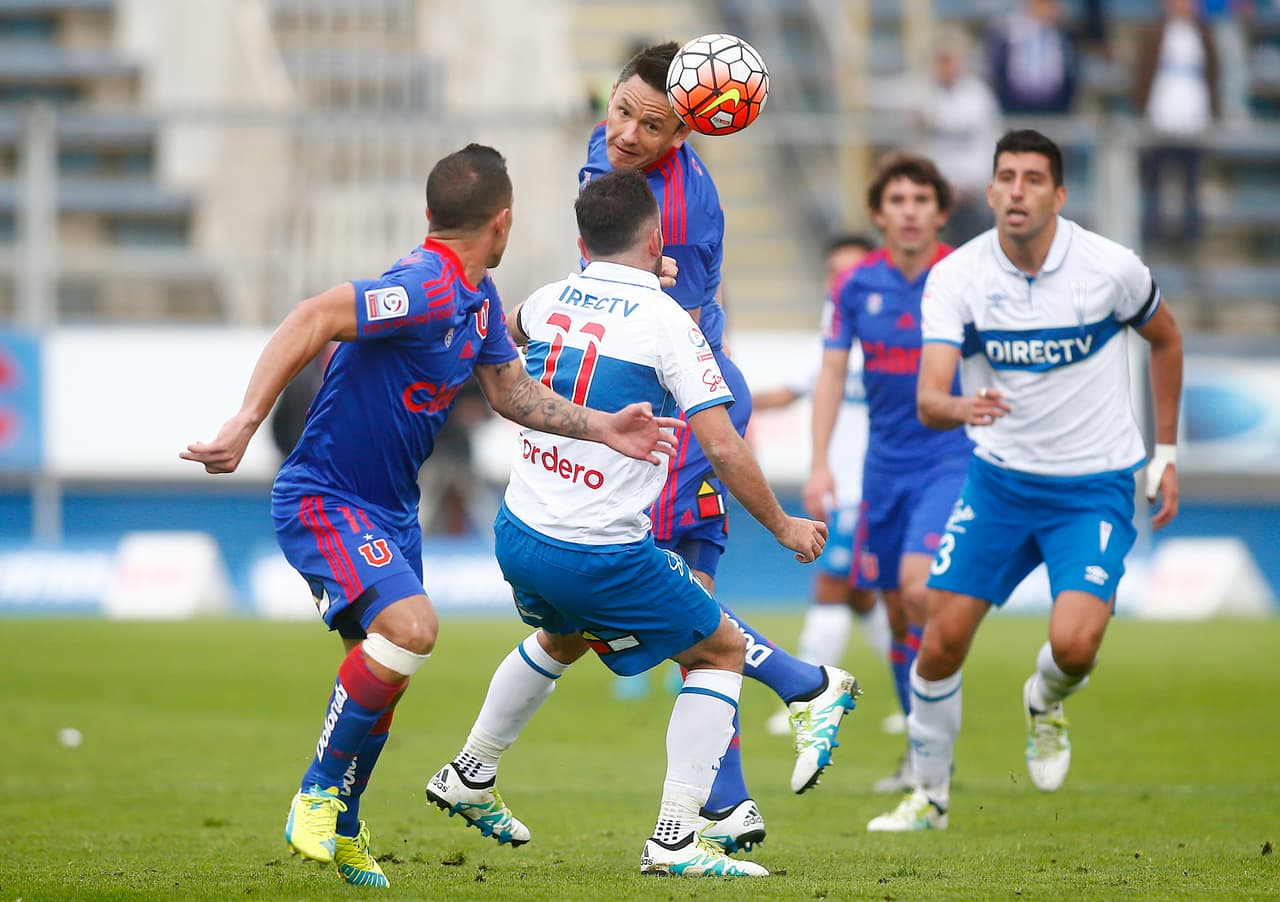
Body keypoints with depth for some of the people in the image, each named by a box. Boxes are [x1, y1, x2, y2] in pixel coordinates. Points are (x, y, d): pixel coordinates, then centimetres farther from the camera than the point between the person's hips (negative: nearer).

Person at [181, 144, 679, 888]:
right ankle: (319, 791, -13)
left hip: (391, 508, 10)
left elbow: (509, 387, 20)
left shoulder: (478, 296, 7)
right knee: (411, 626, -29)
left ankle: (342, 828, 35)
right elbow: (312, 320, -33)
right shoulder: (426, 290, -25)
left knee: (386, 673, 16)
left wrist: (602, 428, 11)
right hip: (327, 500, -10)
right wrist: (246, 425, -39)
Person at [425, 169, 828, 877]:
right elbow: (723, 449, -15)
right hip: (601, 555, -7)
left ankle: (469, 776, 47)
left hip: (518, 534, 7)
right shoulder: (666, 321, -13)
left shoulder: (550, 301, 6)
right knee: (721, 652, 9)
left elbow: (506, 327, 33)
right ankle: (675, 839, -1)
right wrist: (783, 527, -1)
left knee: (562, 637, 37)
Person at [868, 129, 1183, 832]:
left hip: (1095, 488, -2)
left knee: (1073, 642, -22)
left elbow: (1165, 339, 9)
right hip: (999, 478, 2)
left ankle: (1046, 704, 17)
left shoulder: (1110, 267, -13)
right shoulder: (955, 277, -12)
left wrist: (1165, 453, 9)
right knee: (942, 640, -3)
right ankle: (929, 796, 20)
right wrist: (964, 408, -45)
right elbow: (929, 398, -21)